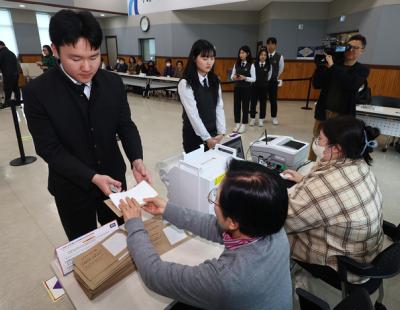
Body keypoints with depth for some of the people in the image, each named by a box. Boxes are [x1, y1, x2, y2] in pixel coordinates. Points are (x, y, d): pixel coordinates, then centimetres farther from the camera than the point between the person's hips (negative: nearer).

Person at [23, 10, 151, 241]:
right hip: (72, 188, -2)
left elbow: (125, 125, -3)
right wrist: (92, 177, -26)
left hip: (114, 178, 3)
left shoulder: (114, 83, -7)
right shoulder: (37, 92, -17)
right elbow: (50, 149, -17)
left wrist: (136, 159, -21)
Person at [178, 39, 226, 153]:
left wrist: (221, 132, -8)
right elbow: (193, 114, -18)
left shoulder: (215, 81, 6)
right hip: (194, 136, -5)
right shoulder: (185, 84, -14)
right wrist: (206, 138, -19)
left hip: (213, 135, 6)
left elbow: (219, 107, 2)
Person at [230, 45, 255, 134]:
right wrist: (233, 77, -15)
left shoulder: (251, 65, -6)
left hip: (246, 88, -4)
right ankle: (237, 124, 18)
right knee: (236, 105, 7)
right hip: (237, 88, 4)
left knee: (245, 106, 4)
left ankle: (243, 125, 13)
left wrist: (245, 78, -22)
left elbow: (254, 79, -8)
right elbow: (232, 75, 8)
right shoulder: (236, 64, 6)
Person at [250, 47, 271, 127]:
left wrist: (264, 81, 8)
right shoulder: (254, 64, -7)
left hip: (264, 87, 1)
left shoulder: (268, 65, -3)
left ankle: (261, 119, 17)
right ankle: (252, 119, 18)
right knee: (253, 102, 5)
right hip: (255, 86, -1)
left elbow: (269, 76, 6)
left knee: (263, 103, 6)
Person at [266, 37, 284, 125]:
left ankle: (274, 117, 16)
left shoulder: (279, 56, -6)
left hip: (273, 81, 0)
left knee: (273, 99, 4)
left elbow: (281, 68, 8)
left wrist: (276, 77, 14)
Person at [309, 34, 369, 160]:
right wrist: (321, 65, -11)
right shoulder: (334, 64, 6)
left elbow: (351, 84, -20)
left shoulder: (362, 70, 2)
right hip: (323, 113, 2)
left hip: (343, 116, -2)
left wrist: (332, 66, -19)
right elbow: (316, 84, 1)